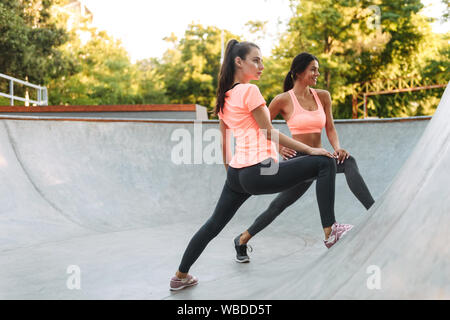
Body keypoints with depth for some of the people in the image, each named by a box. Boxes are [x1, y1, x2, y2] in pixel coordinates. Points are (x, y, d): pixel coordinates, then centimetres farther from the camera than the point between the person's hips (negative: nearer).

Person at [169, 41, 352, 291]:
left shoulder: (225, 97, 17)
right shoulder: (250, 90, -7)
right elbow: (269, 133, -7)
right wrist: (309, 149, -2)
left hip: (237, 172, 9)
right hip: (258, 171, -9)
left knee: (214, 224, 21)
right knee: (325, 163, -6)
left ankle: (181, 276, 31)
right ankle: (330, 229, -8)